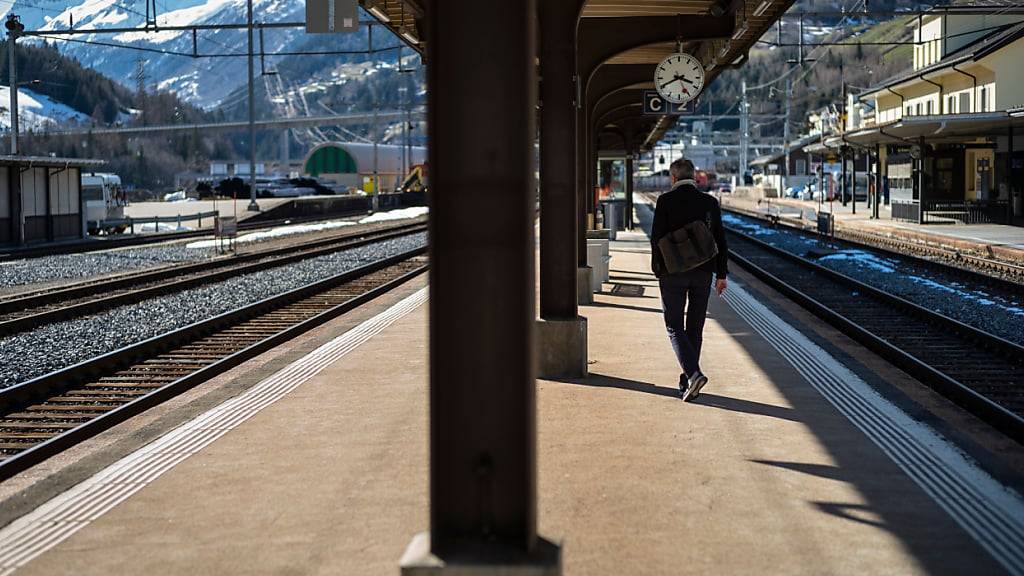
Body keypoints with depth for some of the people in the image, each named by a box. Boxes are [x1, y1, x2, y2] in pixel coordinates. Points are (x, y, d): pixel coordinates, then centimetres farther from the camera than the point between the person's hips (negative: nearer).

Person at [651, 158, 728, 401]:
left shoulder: (665, 201, -8)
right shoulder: (709, 202, 2)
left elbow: (657, 237, -8)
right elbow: (719, 240, 3)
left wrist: (657, 269, 4)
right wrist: (721, 274, 7)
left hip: (673, 272, -3)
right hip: (702, 272, 3)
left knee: (674, 326, 3)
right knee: (695, 327, 12)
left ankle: (693, 373, -17)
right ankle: (687, 381, 17)